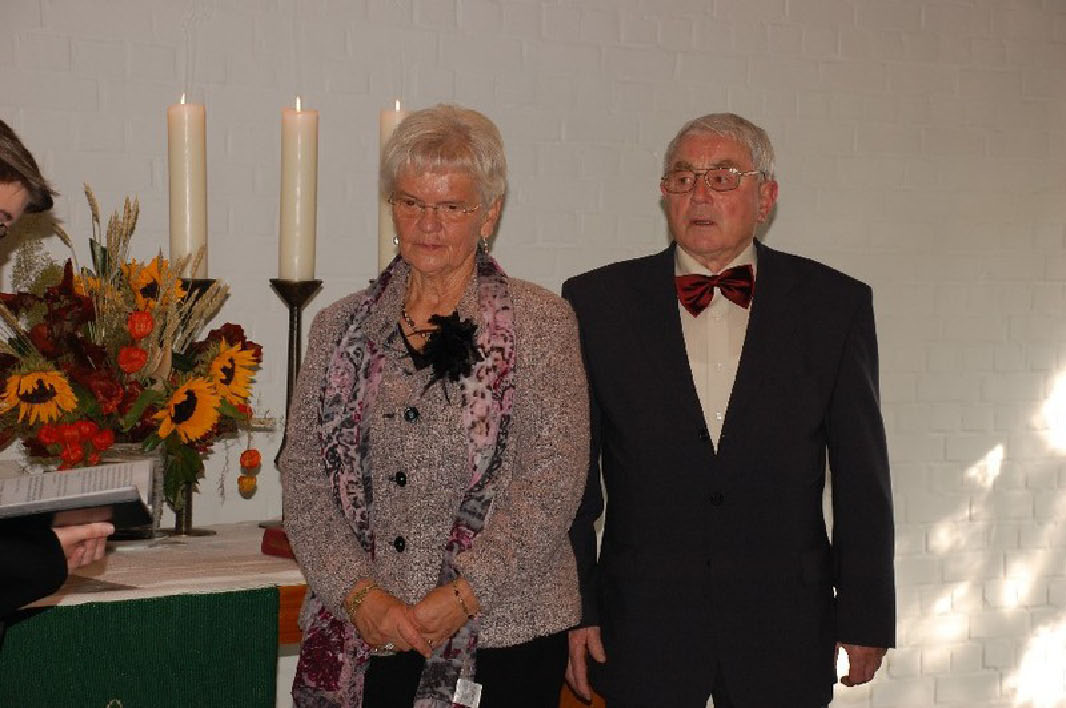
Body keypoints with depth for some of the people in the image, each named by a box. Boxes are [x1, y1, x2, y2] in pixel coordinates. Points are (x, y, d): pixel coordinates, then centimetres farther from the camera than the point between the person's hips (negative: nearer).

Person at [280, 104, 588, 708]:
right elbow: (304, 481, 5)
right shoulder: (341, 330, 9)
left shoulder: (540, 323, 0)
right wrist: (359, 593, -9)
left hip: (503, 638, -2)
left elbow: (554, 480, -7)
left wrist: (462, 596, -14)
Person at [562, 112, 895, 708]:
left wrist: (867, 617, 2)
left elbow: (862, 479, 3)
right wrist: (574, 610, -2)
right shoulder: (596, 303, 1)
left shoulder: (835, 303, 2)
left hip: (785, 636, 1)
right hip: (641, 631, 0)